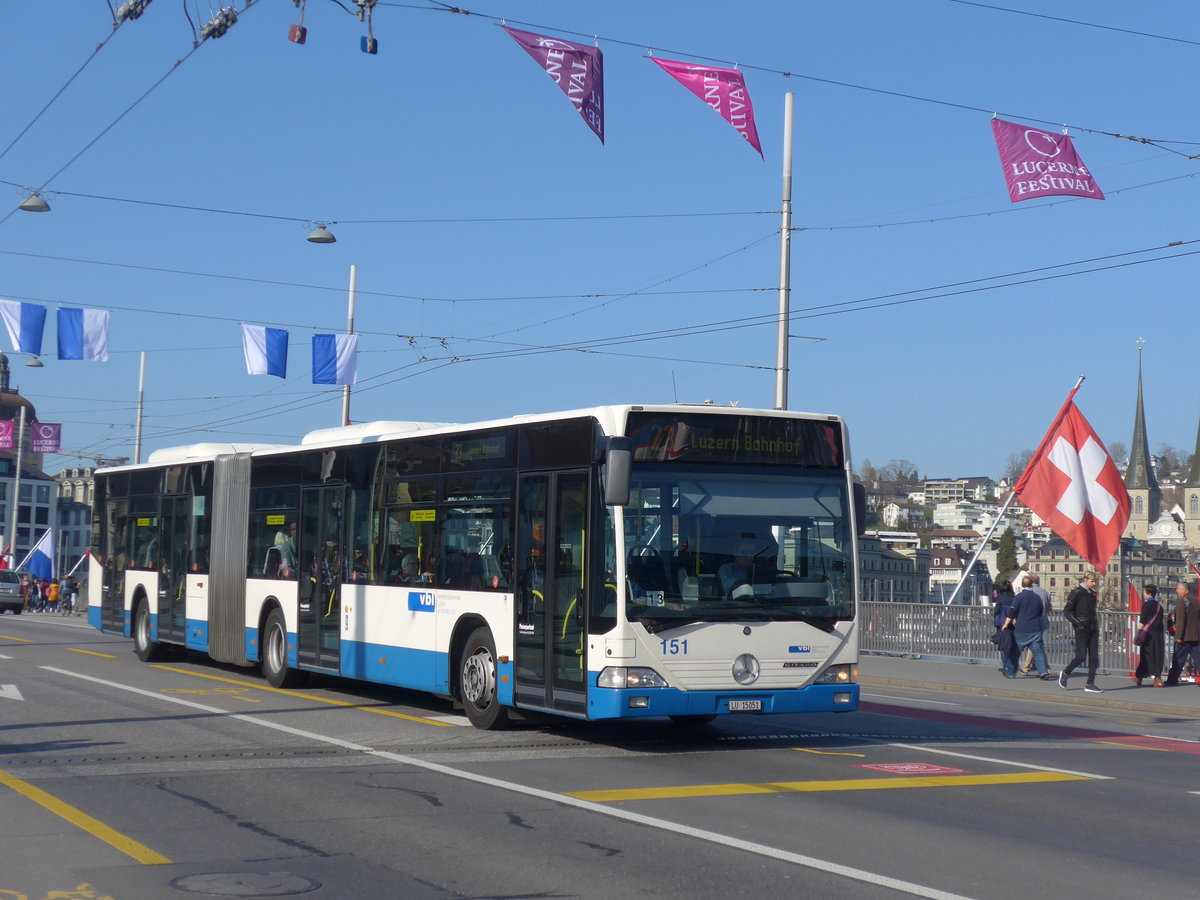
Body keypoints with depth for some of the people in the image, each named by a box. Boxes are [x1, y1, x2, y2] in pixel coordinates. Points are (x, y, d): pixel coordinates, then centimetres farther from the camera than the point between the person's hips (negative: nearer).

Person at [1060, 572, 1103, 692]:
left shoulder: (1092, 594, 14)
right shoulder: (1076, 593, -8)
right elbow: (1067, 611, -10)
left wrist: (1097, 623, 13)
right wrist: (1077, 623, -16)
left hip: (1093, 629, 7)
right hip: (1082, 629, -7)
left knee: (1094, 657, 1)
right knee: (1081, 656, -8)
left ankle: (1090, 684, 4)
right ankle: (1065, 674, 16)